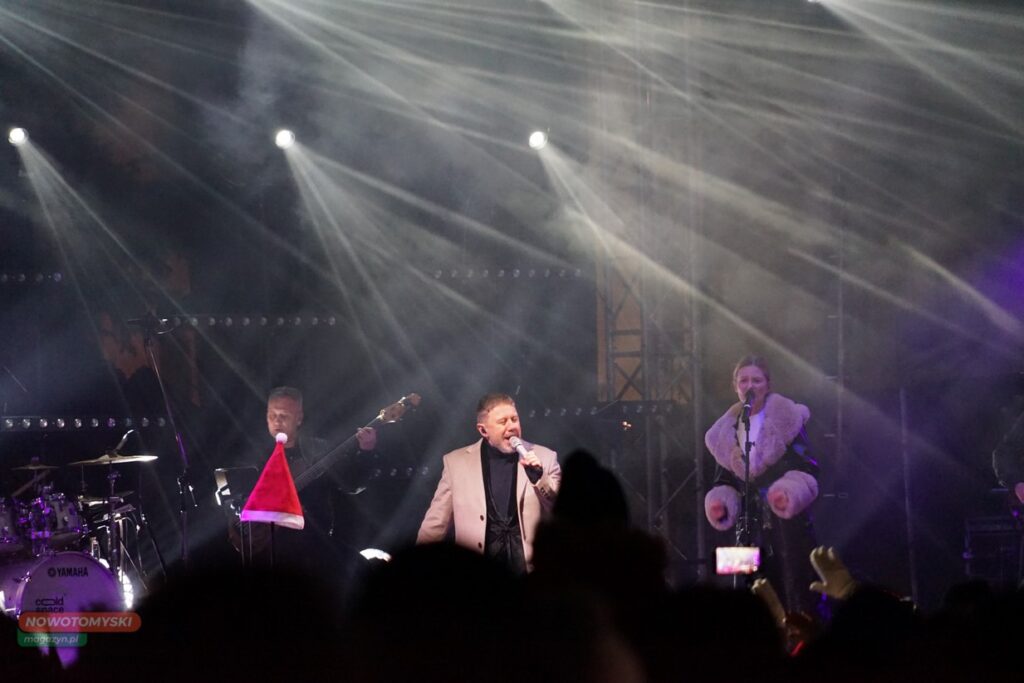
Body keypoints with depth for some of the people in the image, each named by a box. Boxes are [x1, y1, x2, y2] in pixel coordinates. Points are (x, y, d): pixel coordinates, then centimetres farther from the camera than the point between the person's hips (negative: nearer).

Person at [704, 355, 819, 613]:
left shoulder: (787, 419, 1)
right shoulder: (726, 432, 15)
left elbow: (806, 468, -6)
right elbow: (725, 480, 19)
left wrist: (789, 493, -24)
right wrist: (720, 504, -3)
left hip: (789, 521, -4)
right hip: (753, 524, 4)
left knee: (796, 595, -11)